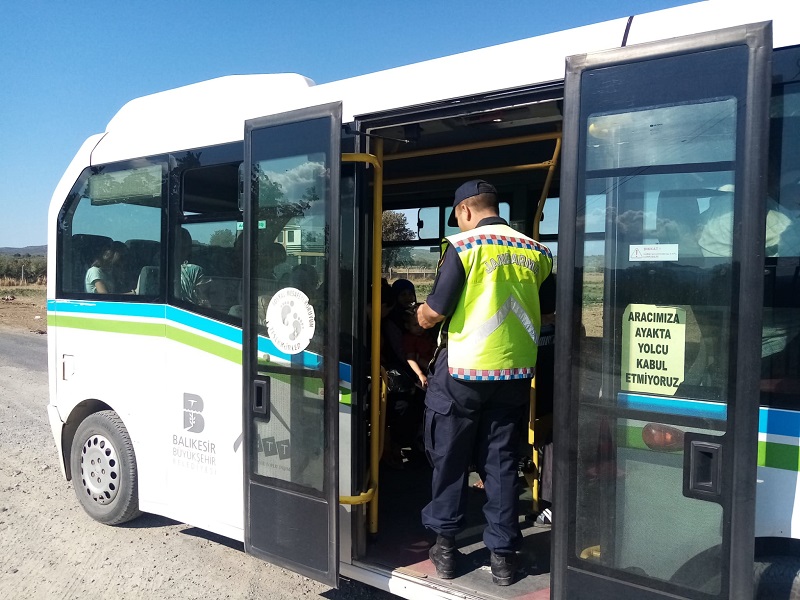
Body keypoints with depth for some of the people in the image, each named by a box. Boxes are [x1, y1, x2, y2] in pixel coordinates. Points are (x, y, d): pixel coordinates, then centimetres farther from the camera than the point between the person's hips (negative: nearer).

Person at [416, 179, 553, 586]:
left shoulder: (463, 244, -10)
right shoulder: (534, 251, 5)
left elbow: (435, 312, -13)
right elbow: (543, 308, 14)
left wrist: (422, 314, 8)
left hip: (464, 370, -4)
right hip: (516, 371, 4)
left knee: (450, 458, 12)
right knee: (501, 461, 13)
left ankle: (445, 545, 23)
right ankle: (502, 554, 20)